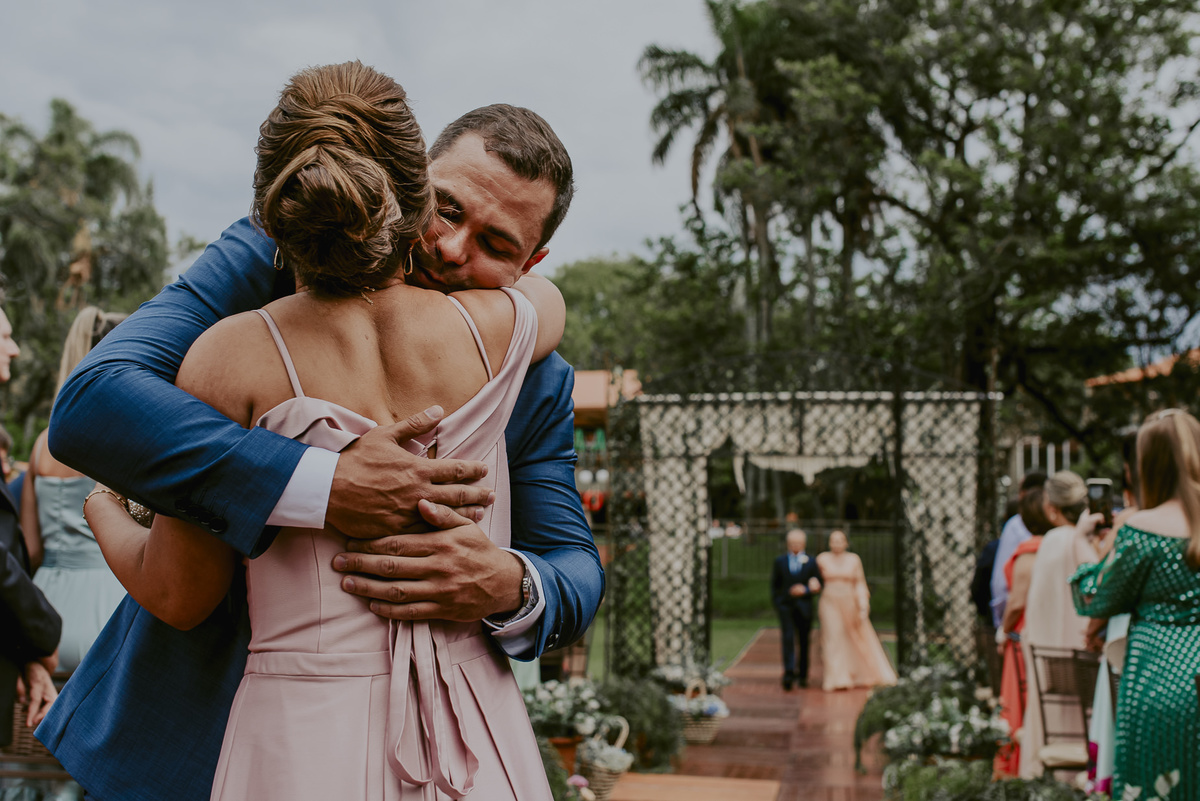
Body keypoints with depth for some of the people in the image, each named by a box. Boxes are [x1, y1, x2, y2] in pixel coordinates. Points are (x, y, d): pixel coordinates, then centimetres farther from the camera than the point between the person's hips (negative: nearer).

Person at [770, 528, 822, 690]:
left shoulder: (811, 562, 4)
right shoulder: (779, 561, 6)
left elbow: (818, 587, 4)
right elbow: (775, 585, 11)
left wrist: (805, 590, -14)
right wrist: (776, 604, 5)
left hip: (803, 608, 1)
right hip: (785, 605, -1)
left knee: (804, 642, 9)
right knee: (788, 638, -17)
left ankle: (802, 675, 23)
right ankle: (789, 674, -23)